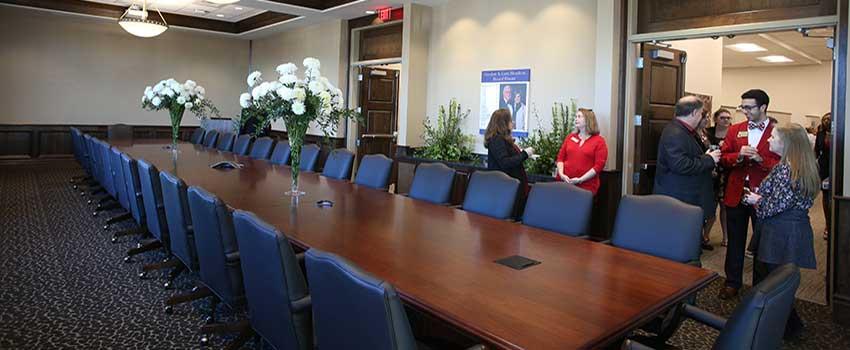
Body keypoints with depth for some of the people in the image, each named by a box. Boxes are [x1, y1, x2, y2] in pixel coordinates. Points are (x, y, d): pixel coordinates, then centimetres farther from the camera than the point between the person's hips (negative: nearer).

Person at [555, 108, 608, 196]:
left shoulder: (599, 141, 3)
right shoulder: (570, 137, 15)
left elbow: (599, 165, -6)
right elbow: (560, 157, 12)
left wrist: (580, 180, -14)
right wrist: (561, 174, -6)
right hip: (564, 182, 3)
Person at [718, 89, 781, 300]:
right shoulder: (735, 130, 8)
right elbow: (723, 158, 4)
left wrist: (761, 159, -23)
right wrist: (738, 156, -15)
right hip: (736, 193, 3)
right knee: (735, 241, 12)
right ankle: (732, 283, 25)